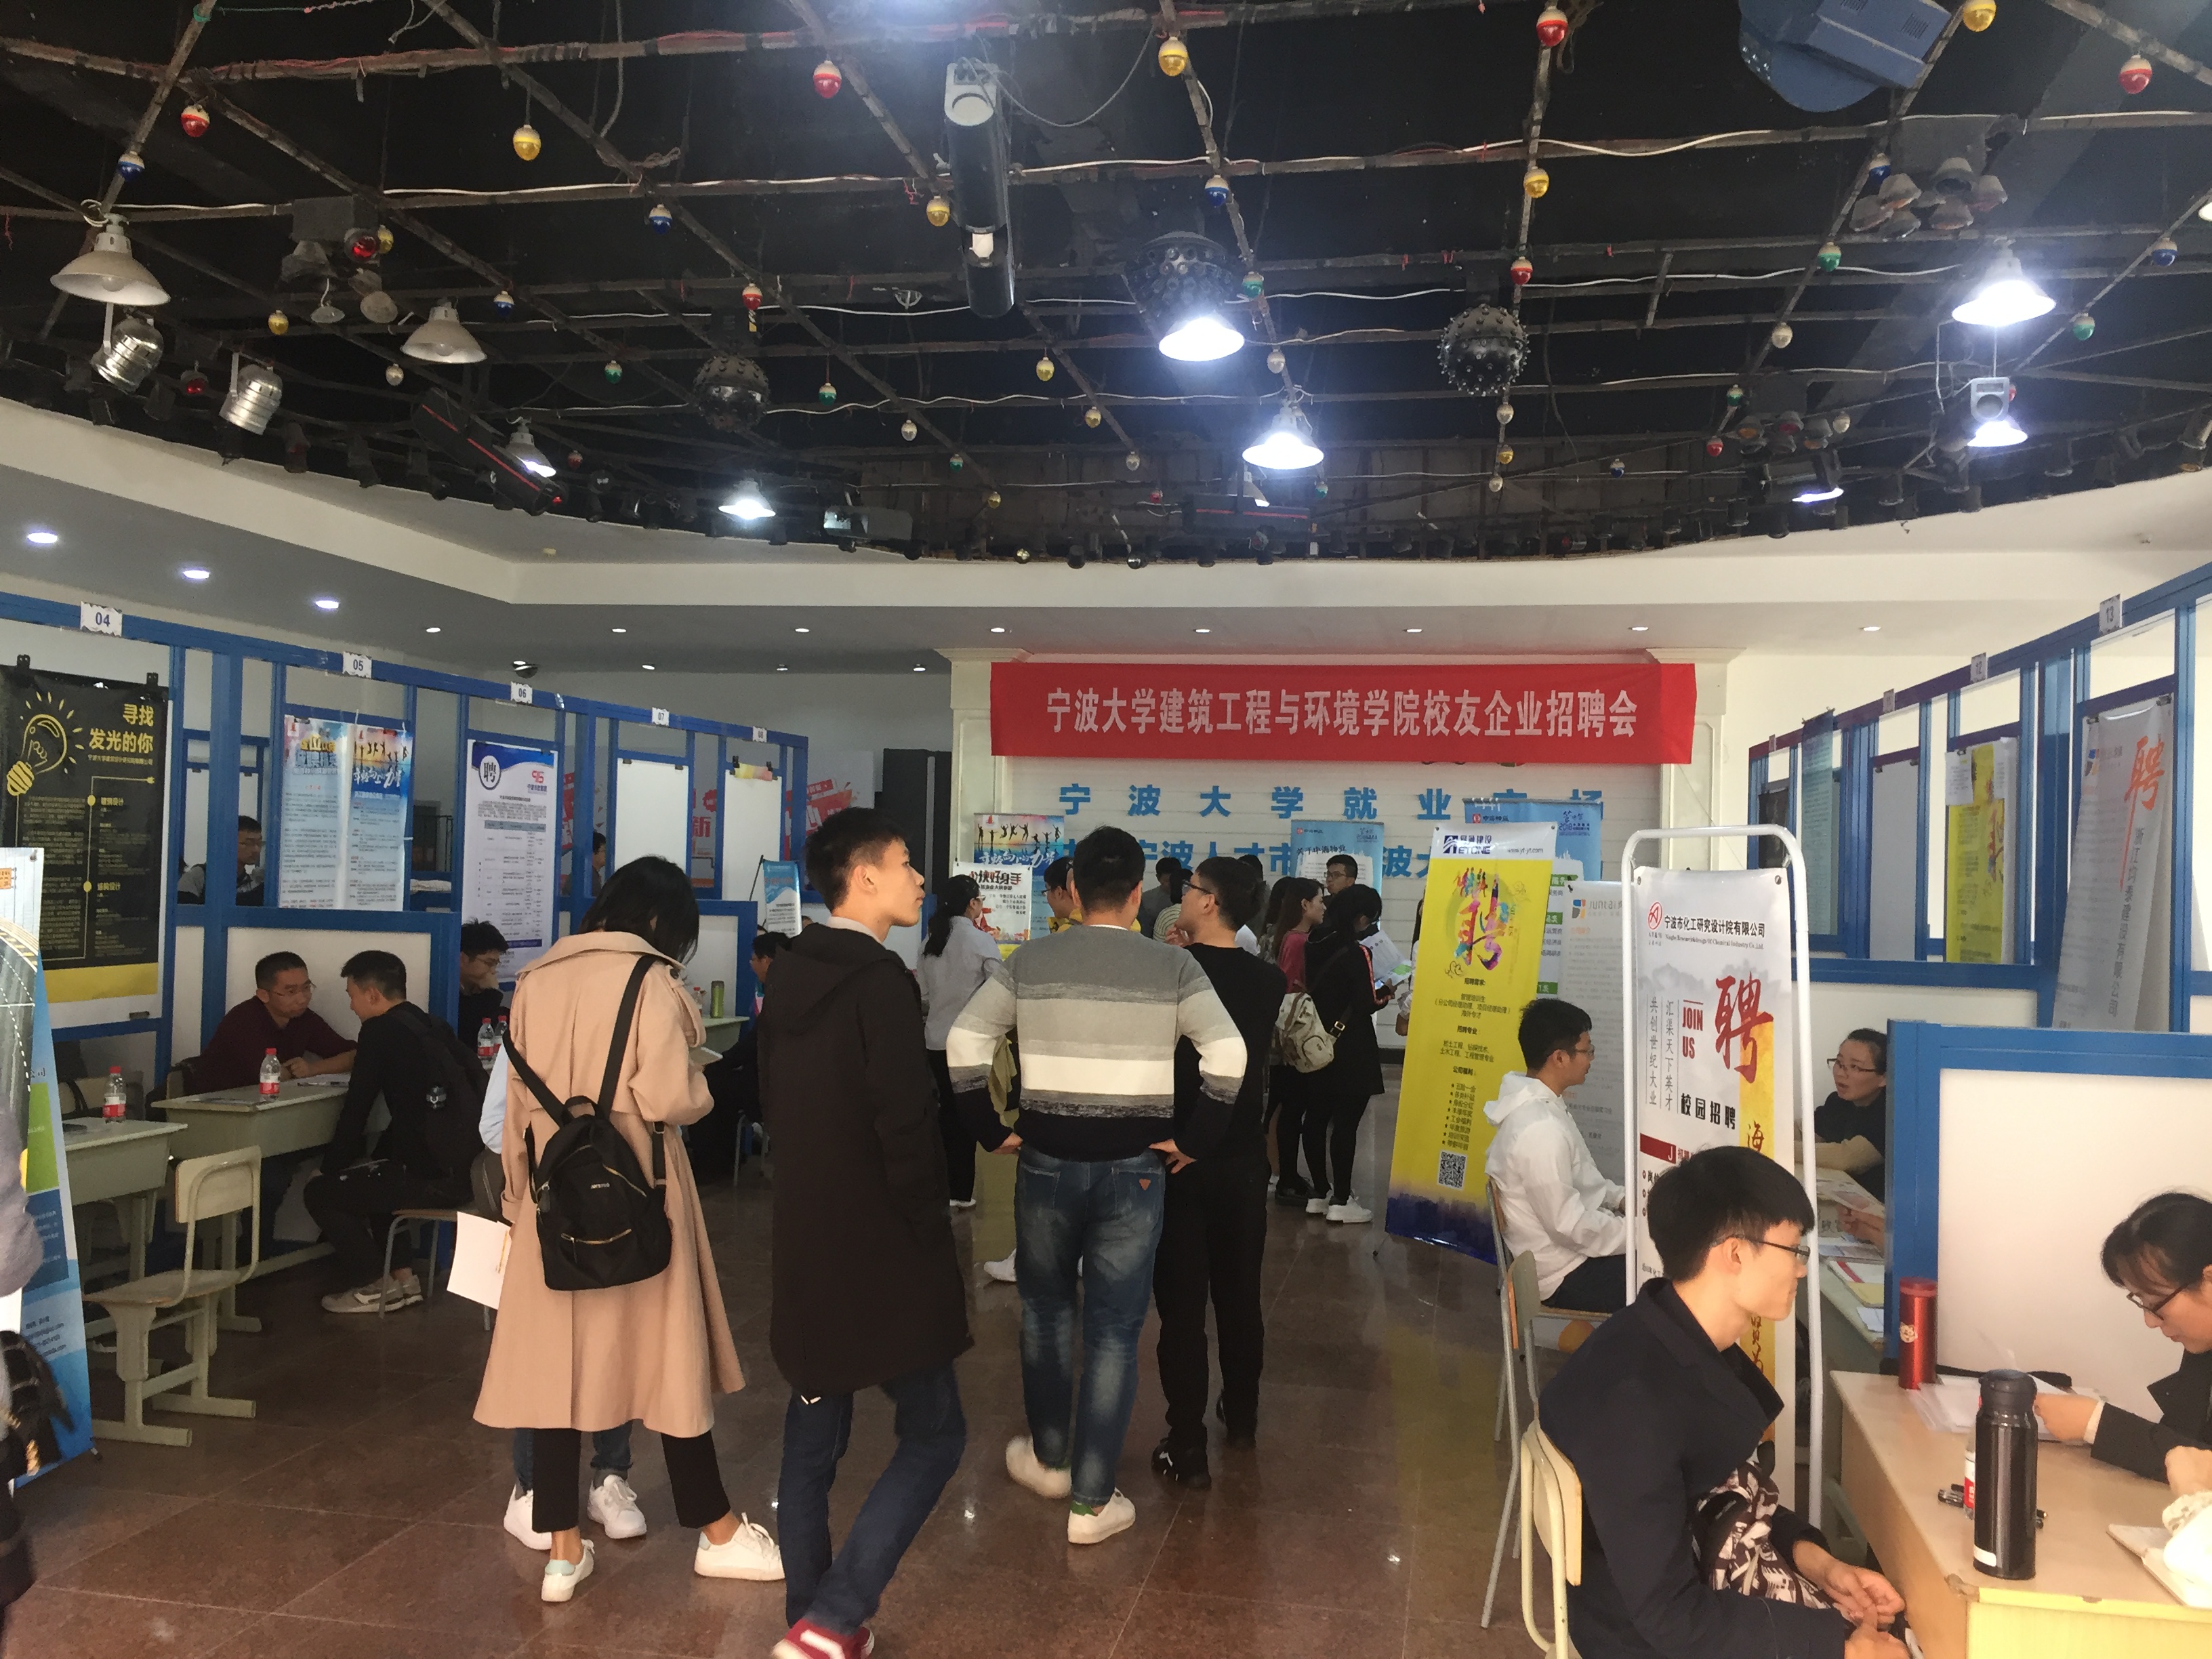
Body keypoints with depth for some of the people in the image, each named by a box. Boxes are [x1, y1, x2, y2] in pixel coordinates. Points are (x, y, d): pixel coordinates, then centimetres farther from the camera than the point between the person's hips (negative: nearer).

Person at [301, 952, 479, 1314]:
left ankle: (375, 1288, 15)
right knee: (370, 1176, 32)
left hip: (434, 1176, -8)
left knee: (320, 1194, 8)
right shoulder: (435, 1026, 15)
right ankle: (402, 1277, 28)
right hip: (470, 1167, 8)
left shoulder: (381, 1030, -6)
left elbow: (357, 1108, -4)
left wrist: (331, 1165, 13)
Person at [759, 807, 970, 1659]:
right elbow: (906, 1125, -21)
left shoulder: (792, 975, 8)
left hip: (805, 1240, 8)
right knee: (933, 1432, 2)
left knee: (814, 1430, 15)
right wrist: (930, 1235, -8)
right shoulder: (880, 979, -18)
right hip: (878, 1247, -8)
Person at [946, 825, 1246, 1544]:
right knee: (1113, 1332, 7)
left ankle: (1049, 1457, 38)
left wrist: (992, 1131, 4)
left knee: (1044, 1308, 22)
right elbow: (1228, 1054, -15)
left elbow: (963, 1044, -3)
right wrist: (1192, 1141, -5)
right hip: (1133, 1169, -1)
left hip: (1047, 1163, 2)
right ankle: (1091, 1501, 14)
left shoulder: (1031, 962, -1)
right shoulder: (1172, 966, -5)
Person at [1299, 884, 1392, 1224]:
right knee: (1346, 1123, -1)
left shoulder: (1316, 947, 4)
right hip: (1349, 1052, -7)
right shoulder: (1357, 954, -16)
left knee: (1317, 1118, 11)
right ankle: (1341, 1200, 3)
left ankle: (1320, 1193, 19)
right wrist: (1386, 994, 3)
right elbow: (1365, 1005, -15)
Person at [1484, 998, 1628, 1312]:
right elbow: (1569, 1226, -25)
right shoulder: (1541, 1129, -26)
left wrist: (1622, 1197, 4)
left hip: (1569, 1251, 10)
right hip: (1566, 1277, -10)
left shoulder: (1536, 1106, 4)